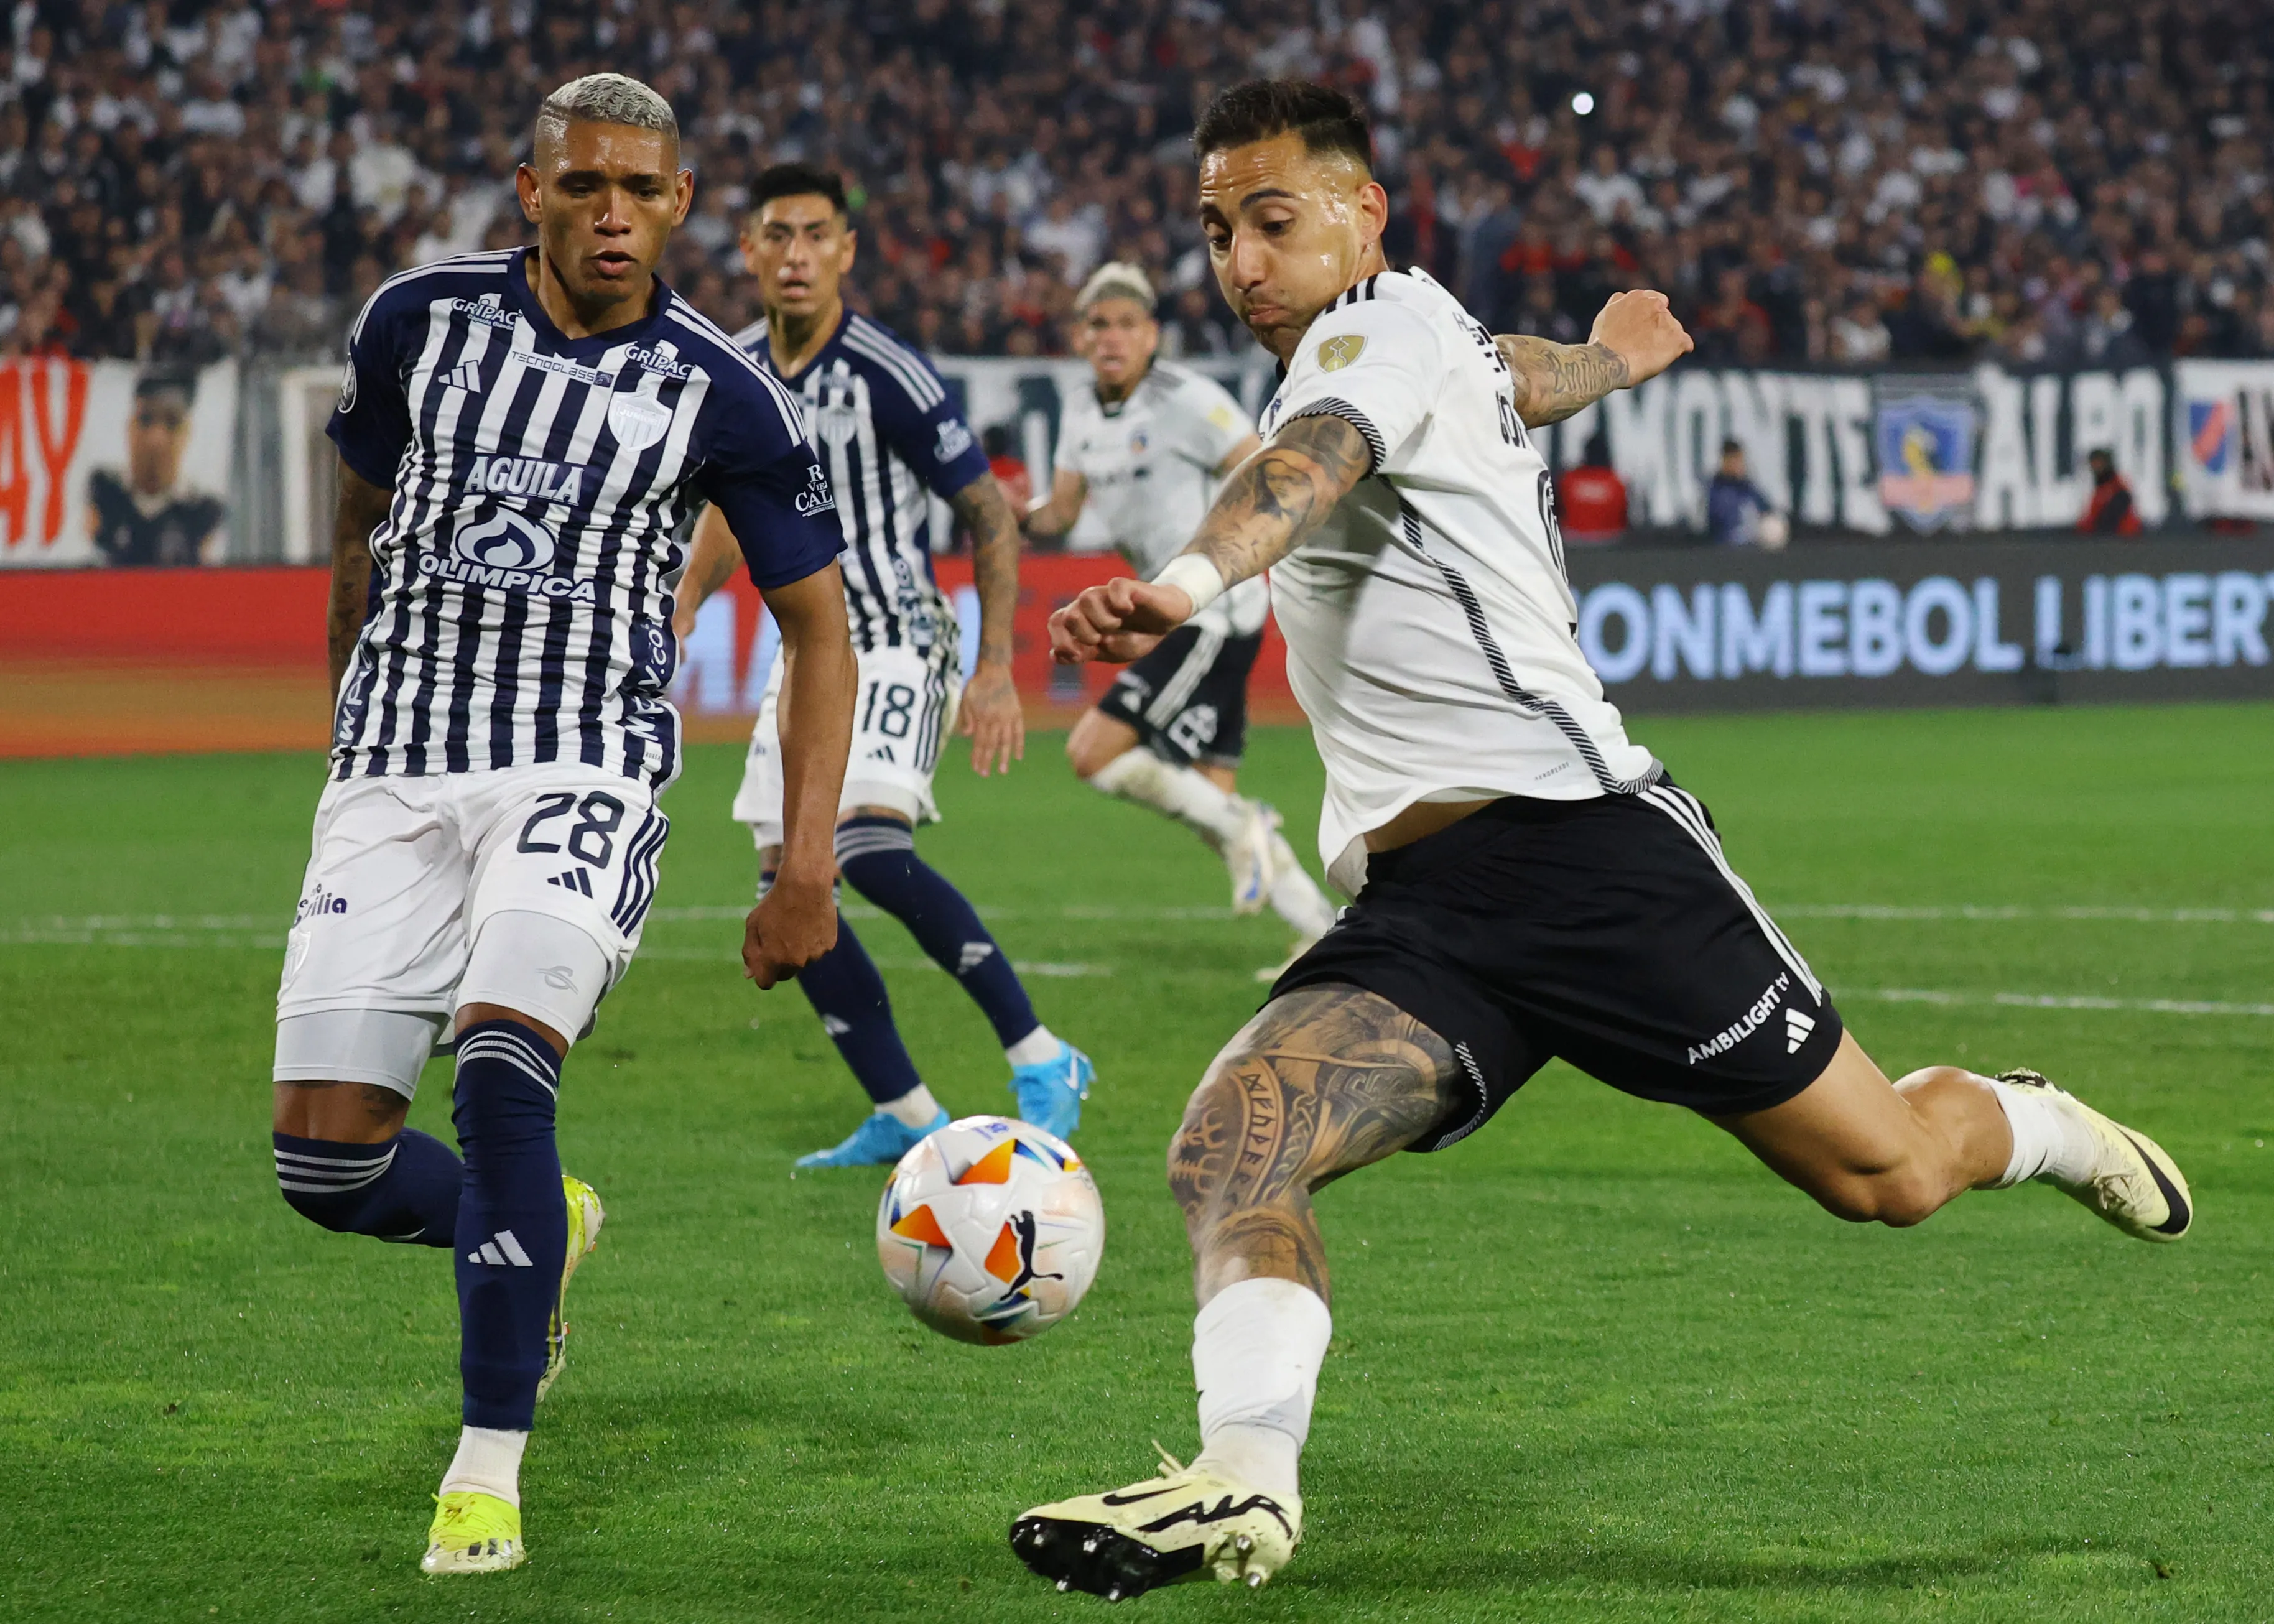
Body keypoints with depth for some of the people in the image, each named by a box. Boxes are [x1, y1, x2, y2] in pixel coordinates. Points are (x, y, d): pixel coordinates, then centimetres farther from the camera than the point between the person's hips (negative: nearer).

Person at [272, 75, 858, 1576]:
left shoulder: (723, 397, -3)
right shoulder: (421, 319, 3)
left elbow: (819, 626, 4)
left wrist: (808, 866, -3)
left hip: (585, 777, -3)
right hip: (393, 774, 3)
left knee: (500, 1072, -27)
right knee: (324, 1159, -5)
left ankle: (491, 1464, -15)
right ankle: (543, 1232, 29)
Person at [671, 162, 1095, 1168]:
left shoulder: (887, 377, -15)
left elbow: (990, 513, -9)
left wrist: (997, 671, -13)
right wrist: (669, 631, 17)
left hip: (896, 649, -7)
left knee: (869, 847, -27)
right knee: (790, 888, 0)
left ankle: (1042, 1062, -16)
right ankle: (905, 1118, 10)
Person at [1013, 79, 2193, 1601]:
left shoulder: (1388, 323, -6)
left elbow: (1313, 462, -31)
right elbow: (1512, 373, 45)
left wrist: (1185, 582, -52)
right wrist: (1605, 355, 71)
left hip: (1575, 834, -8)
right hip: (1412, 912, 8)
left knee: (1885, 1174, 2)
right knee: (1229, 1146, -19)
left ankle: (2031, 1126, 34)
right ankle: (1245, 1479, -33)